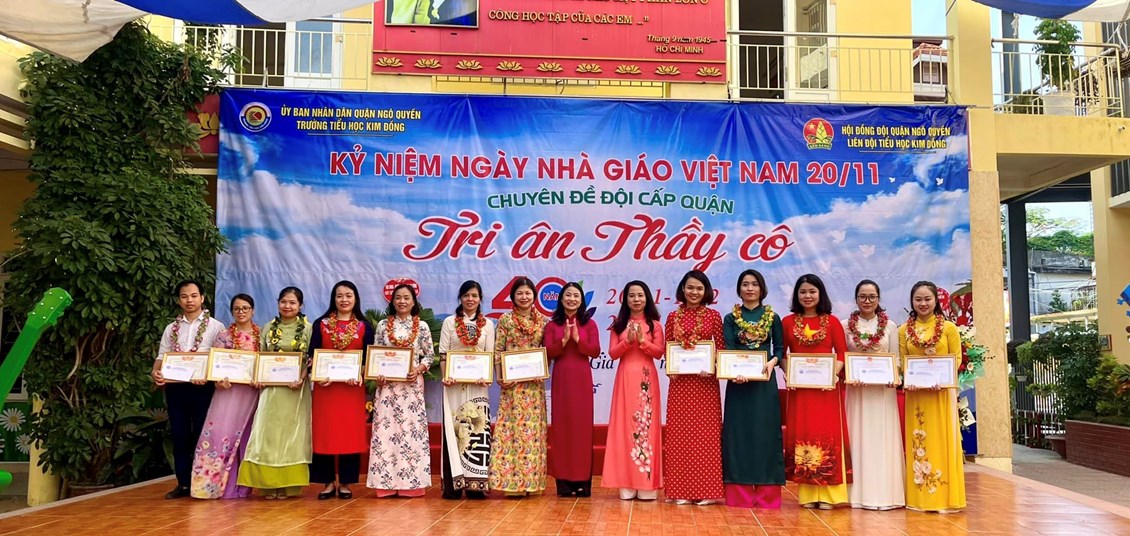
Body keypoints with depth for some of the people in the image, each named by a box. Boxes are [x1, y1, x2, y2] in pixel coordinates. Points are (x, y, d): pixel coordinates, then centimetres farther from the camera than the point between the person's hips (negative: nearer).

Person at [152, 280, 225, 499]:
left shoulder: (215, 326, 2)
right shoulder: (171, 329, 13)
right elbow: (162, 356, 10)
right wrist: (155, 372, -12)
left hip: (203, 387, -3)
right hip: (175, 386, 3)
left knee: (201, 434, 1)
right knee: (179, 435, 7)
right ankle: (183, 484, 15)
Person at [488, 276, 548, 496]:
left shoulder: (543, 321, 8)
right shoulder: (505, 320, 3)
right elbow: (498, 350, 0)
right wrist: (500, 376, -10)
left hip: (534, 383, 2)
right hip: (512, 382, -2)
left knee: (532, 427, 4)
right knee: (511, 426, -4)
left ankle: (530, 480, 11)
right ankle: (512, 480, 0)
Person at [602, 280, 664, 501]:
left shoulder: (654, 324, 5)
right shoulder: (618, 325, 9)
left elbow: (659, 353, -3)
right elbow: (612, 353, 1)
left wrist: (642, 341, -17)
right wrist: (628, 341, -14)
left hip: (647, 380, -1)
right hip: (625, 379, 2)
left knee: (646, 425, -3)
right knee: (625, 425, 0)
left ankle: (646, 483, 2)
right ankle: (627, 483, 5)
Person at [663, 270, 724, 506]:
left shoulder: (713, 316, 3)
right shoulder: (673, 316, 7)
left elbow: (721, 348, 1)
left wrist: (712, 368, -15)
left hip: (706, 382, -1)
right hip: (680, 382, 1)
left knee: (705, 433, 1)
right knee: (680, 433, 3)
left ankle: (706, 489, 8)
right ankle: (681, 490, 10)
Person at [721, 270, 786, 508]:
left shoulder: (773, 318, 7)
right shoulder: (731, 318, 5)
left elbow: (780, 348, 8)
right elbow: (727, 350, -5)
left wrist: (772, 362, -14)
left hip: (765, 381, 0)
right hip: (739, 381, 0)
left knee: (765, 432, 2)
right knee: (739, 433, 0)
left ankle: (767, 496, 9)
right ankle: (740, 496, 7)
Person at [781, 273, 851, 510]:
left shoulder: (832, 321, 5)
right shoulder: (788, 322, 7)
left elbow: (842, 353, 1)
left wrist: (834, 373, -14)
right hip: (799, 386, 1)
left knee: (827, 435, -1)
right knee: (802, 435, 2)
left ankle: (828, 494, 4)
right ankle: (808, 494, 8)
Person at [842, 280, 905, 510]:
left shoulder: (890, 326, 7)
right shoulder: (845, 326, 5)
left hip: (883, 390, 0)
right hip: (856, 389, 0)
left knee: (882, 438, 0)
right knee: (858, 437, 0)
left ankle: (883, 492, 6)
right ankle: (859, 493, 5)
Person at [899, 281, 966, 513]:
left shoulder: (949, 327, 2)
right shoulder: (904, 330, 7)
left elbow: (956, 359, 0)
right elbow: (902, 361, 7)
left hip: (942, 391, -2)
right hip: (915, 393, 2)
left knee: (942, 440, 0)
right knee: (918, 442, 4)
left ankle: (945, 496, 7)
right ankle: (919, 496, 10)